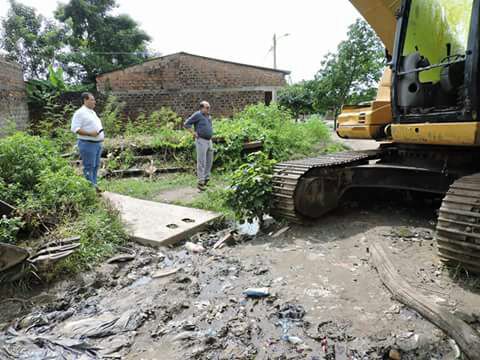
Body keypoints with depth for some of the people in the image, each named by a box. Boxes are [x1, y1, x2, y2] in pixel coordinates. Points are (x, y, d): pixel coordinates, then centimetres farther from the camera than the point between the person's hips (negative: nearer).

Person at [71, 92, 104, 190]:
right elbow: (75, 128, -17)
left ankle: (94, 186, 19)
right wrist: (90, 133, -22)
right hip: (87, 144, -9)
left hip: (98, 143, 9)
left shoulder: (93, 112, 20)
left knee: (96, 166, 12)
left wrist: (101, 134, 14)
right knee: (89, 167, -5)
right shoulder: (80, 113, -9)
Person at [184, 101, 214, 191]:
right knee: (201, 162, -6)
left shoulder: (209, 116, 15)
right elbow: (186, 124, -8)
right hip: (201, 141, -8)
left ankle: (206, 179, 25)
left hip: (209, 141, 8)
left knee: (209, 161, 12)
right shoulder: (197, 115, -7)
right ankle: (201, 182, -1)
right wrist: (193, 133, -12)